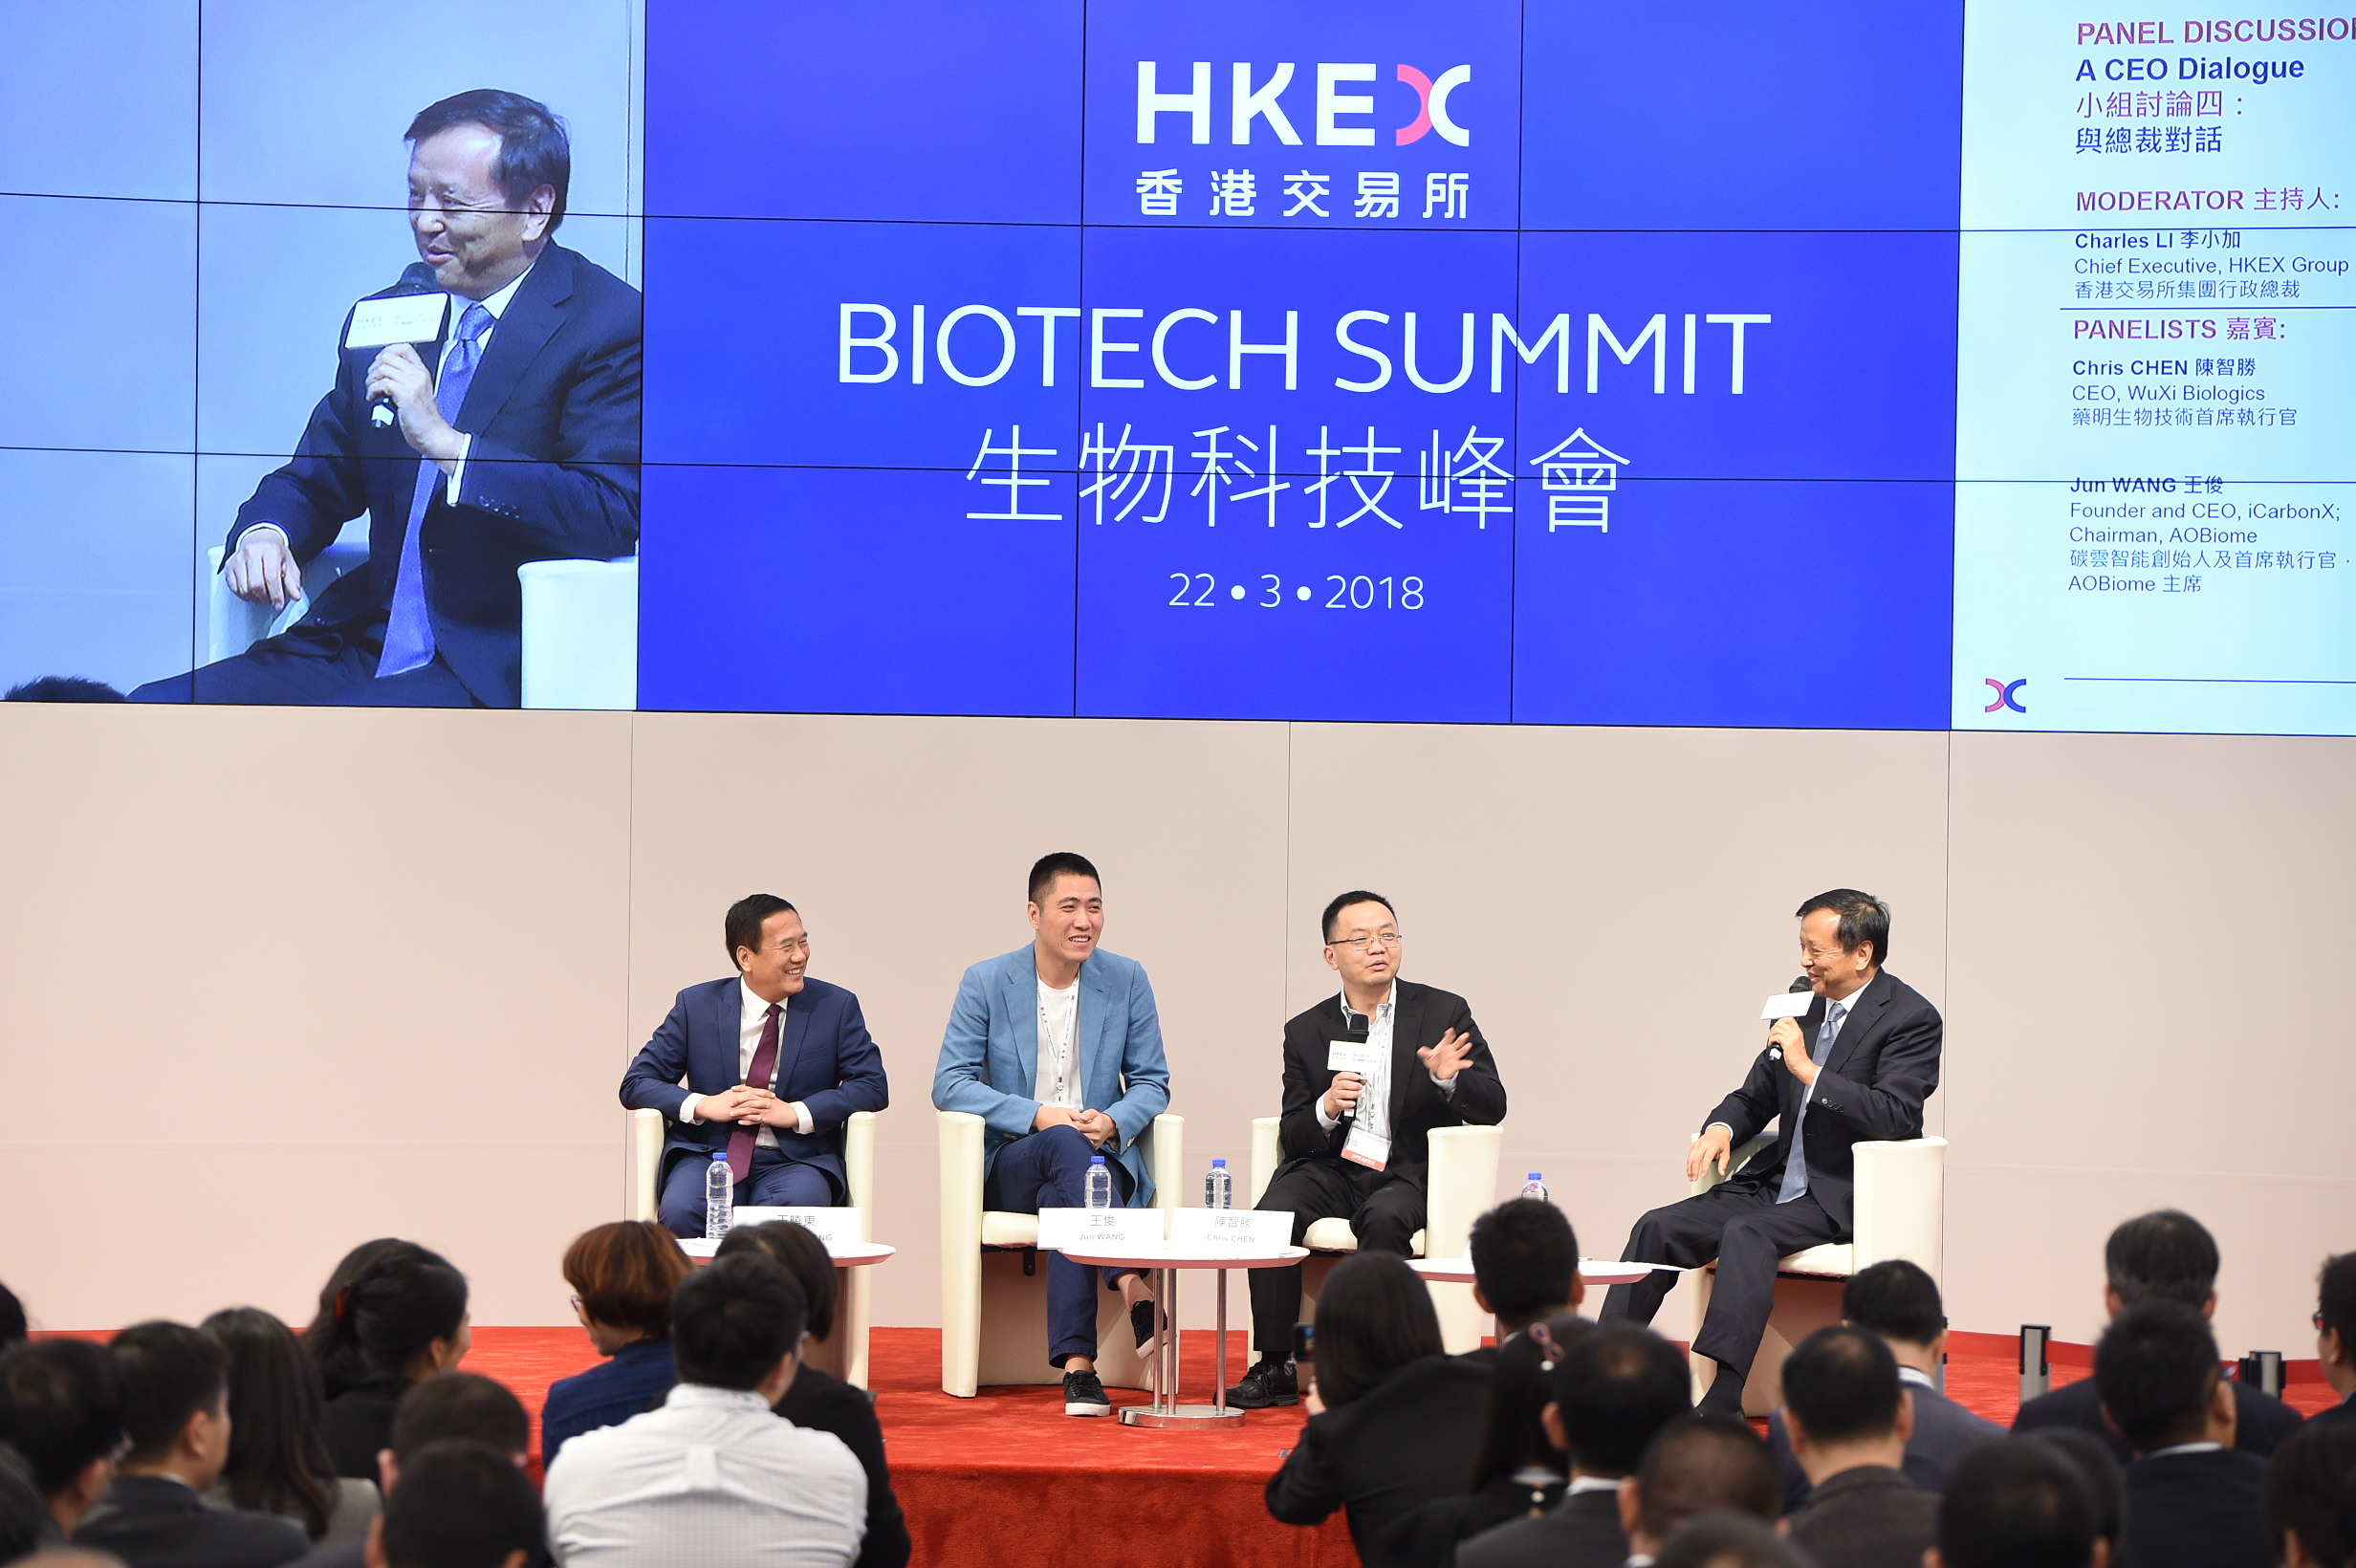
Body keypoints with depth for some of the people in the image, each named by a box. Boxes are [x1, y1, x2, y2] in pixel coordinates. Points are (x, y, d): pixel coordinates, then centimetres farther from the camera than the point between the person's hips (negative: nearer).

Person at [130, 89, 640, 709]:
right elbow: (315, 481, 23)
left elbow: (613, 518, -19)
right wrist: (264, 531, -2)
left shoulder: (616, 327, -7)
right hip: (364, 651, 7)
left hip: (494, 674, -7)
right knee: (153, 713, -12)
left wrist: (443, 441, -22)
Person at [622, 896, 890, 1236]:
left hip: (795, 1160, 0)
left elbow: (873, 1086, 0)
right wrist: (706, 1105, -13)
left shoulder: (837, 1006, 7)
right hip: (708, 1154, 0)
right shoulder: (696, 1004, 8)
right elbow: (636, 1084, 6)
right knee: (681, 1210, -33)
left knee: (799, 1205, -35)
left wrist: (794, 1113, -14)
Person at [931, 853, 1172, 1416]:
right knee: (1067, 1144, -37)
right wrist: (1037, 1116, -16)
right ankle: (1132, 1288, -48)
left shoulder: (1127, 979, 7)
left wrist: (1113, 1122, -14)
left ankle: (1078, 1366, -45)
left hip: (1104, 1157, 0)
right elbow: (949, 1084, -3)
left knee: (1063, 1198, -36)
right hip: (1010, 1164, 0)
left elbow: (1152, 1083, 9)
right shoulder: (986, 982, 2)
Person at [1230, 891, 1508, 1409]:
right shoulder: (1306, 1032, 10)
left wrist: (1449, 1079, -23)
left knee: (1383, 1218, -36)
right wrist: (1327, 1109, -16)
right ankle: (1274, 1367, -20)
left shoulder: (1444, 1013, 4)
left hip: (1410, 1174, -2)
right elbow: (1293, 1136, 7)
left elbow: (1492, 1108, -1)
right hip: (1331, 1167, 2)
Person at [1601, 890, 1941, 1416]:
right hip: (1777, 1184, 8)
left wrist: (1807, 1067, -22)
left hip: (1843, 1198, -7)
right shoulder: (1804, 1000, 13)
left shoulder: (1912, 1019, -8)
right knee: (1658, 1228, -12)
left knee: (1747, 1234, -34)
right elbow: (1755, 1097, 20)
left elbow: (1893, 1117, -21)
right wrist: (1720, 1128, -3)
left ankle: (1719, 1408, -43)